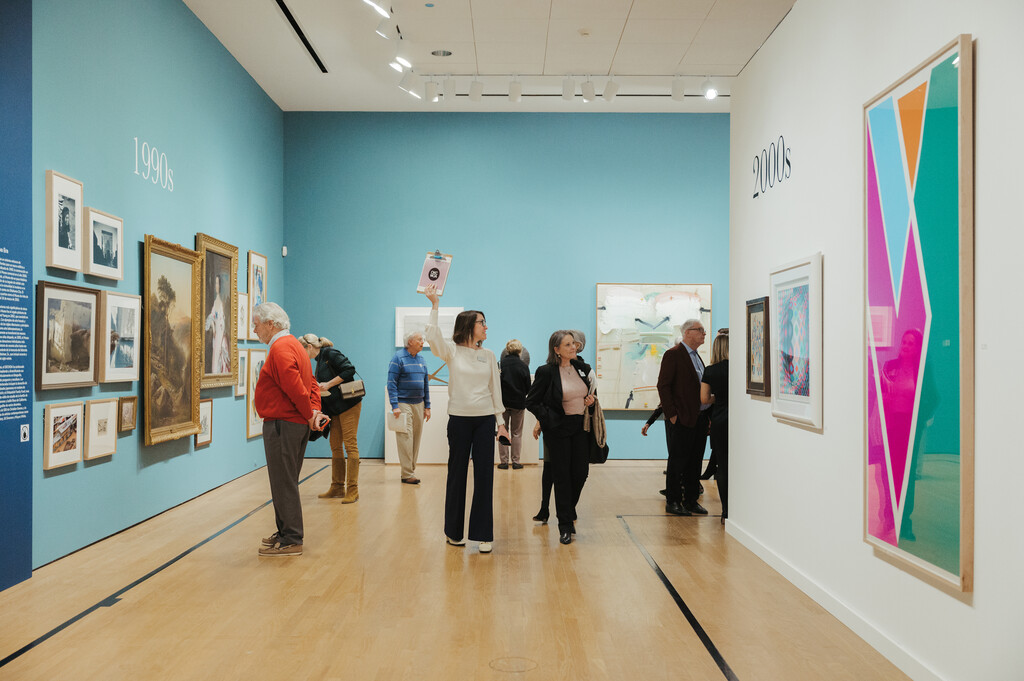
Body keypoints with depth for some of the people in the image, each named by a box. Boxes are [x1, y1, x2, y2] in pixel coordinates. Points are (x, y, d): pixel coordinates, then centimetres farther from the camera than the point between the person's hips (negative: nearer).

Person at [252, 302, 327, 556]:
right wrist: (314, 410, 4)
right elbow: (311, 383, 16)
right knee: (286, 483, 17)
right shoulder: (293, 345, 18)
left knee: (283, 484, -3)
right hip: (296, 425, 10)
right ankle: (287, 533, 27)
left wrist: (309, 415, -12)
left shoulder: (281, 348, -16)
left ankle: (291, 541, 4)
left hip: (282, 424, -10)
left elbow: (296, 387, -23)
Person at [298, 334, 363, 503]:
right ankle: (338, 488, 17)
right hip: (335, 409, 9)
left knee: (350, 445, -7)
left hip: (348, 405, -9)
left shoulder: (330, 354, -9)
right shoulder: (320, 361, 17)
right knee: (336, 447, 10)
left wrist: (328, 384, -18)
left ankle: (352, 490, -6)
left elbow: (350, 370, -20)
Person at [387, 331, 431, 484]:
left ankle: (411, 470, 17)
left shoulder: (421, 360, 13)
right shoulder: (398, 358, -6)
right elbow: (391, 383, -10)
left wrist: (427, 406, 12)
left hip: (419, 404, 6)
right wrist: (395, 406, -17)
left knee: (416, 438, 8)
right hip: (403, 404, -6)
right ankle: (407, 474, -5)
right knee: (405, 438, -8)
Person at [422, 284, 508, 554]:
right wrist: (434, 305, -21)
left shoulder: (488, 355, 9)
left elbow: (496, 389, 11)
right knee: (457, 474, 6)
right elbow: (432, 336, -20)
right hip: (459, 419, -2)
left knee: (484, 476, 1)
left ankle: (482, 534, 9)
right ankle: (453, 531, 20)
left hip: (485, 420, 3)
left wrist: (501, 421, 7)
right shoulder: (452, 351, 0)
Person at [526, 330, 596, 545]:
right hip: (558, 430, -5)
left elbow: (590, 392, 22)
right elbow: (531, 402, -7)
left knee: (581, 473, 5)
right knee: (562, 477, 1)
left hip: (580, 427, 5)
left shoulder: (582, 368, 5)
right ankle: (565, 526, 13)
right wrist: (548, 420, -12)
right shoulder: (546, 372, -11)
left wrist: (591, 401, 1)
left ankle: (569, 510, 34)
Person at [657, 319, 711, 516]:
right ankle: (672, 502, 9)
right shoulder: (673, 354, -9)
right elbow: (663, 386, -13)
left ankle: (691, 500, 20)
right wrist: (672, 414, -16)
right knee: (678, 462, 0)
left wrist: (708, 414, 13)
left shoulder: (696, 356, 17)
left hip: (700, 418, 8)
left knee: (695, 462, 12)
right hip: (683, 419, -8)